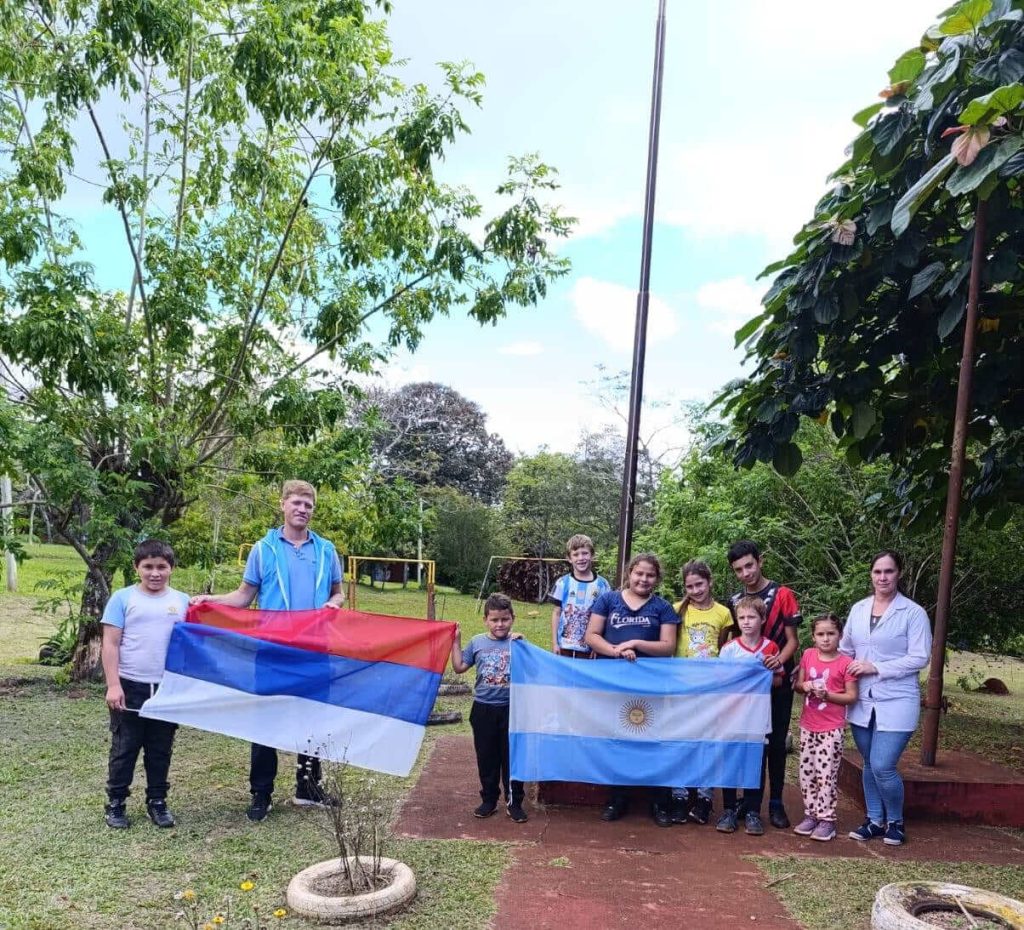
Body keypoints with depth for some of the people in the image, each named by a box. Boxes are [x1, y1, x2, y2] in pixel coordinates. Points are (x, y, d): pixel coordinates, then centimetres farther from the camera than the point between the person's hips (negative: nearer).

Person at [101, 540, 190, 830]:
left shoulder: (182, 601, 6)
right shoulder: (123, 598, -2)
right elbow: (110, 644, -4)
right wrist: (113, 685, -11)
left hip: (169, 688, 3)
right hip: (131, 686, -2)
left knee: (161, 750, 12)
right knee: (124, 748, 8)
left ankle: (157, 802, 25)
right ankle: (115, 804, 22)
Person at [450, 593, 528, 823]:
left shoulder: (517, 642, -5)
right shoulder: (477, 642, 1)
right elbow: (459, 667, 5)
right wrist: (456, 641, 1)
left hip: (510, 709, -2)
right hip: (483, 708, 2)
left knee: (512, 756, 7)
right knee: (486, 757, 13)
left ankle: (514, 802, 21)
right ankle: (489, 799, 29)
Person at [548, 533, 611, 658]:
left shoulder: (602, 584, -2)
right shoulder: (563, 582, -2)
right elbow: (556, 613, 3)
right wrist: (554, 642, 0)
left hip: (589, 647, 0)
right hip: (564, 645, 0)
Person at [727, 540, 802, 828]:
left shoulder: (782, 595, -6)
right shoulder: (735, 601, 6)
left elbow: (792, 640, -6)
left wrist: (779, 660, -25)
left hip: (778, 681, -3)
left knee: (776, 742, 4)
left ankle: (775, 803, 14)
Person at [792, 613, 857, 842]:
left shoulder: (845, 663, -9)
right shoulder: (808, 655, 3)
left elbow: (852, 696, -8)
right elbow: (797, 685, 9)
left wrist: (827, 694, -21)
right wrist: (804, 686, -13)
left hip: (832, 728, -5)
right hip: (808, 726, 5)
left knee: (826, 774, -2)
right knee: (806, 772, 10)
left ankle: (826, 819, 10)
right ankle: (810, 814, 23)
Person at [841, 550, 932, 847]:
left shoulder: (913, 612, -7)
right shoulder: (858, 609, 8)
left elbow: (919, 658, -12)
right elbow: (845, 649, 15)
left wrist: (875, 667, -15)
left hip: (896, 702, -5)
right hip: (862, 701, 5)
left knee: (883, 766, -8)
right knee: (869, 764, 13)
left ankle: (895, 822, 17)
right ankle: (874, 820, 29)